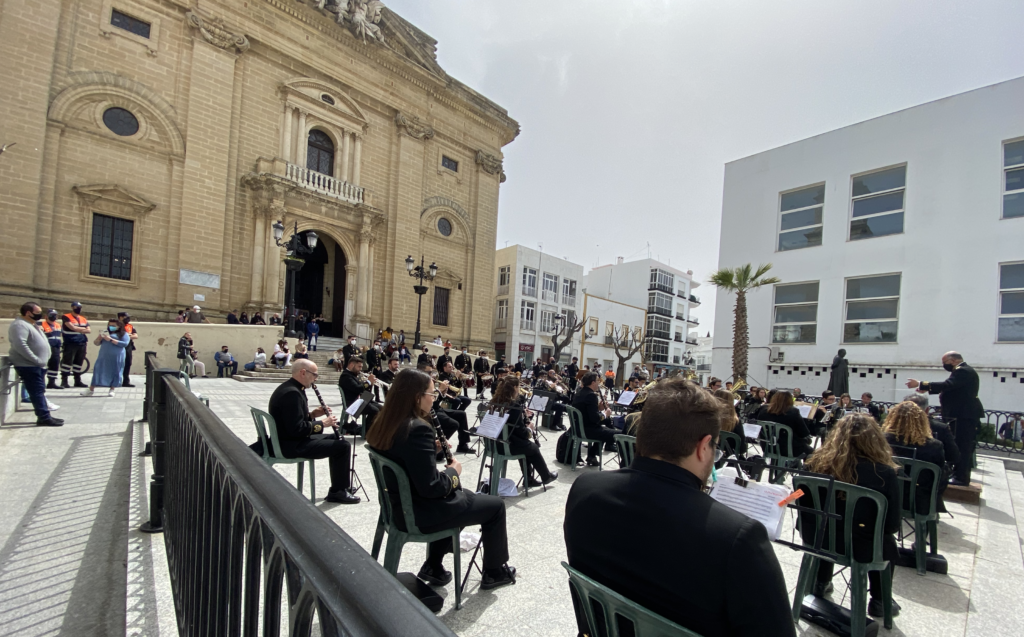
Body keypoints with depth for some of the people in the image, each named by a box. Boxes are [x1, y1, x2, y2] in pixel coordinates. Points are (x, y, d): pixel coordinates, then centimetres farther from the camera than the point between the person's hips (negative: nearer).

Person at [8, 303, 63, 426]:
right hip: (28, 366, -10)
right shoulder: (20, 325, -15)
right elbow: (20, 345, -26)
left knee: (40, 391, 12)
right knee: (37, 392, -10)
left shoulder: (30, 324, 18)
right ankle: (44, 418, -9)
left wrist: (41, 361, 14)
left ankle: (44, 416, 17)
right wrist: (36, 360, -24)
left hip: (36, 365, 10)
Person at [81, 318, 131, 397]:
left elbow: (125, 343, -11)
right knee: (98, 371, 3)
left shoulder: (123, 334, 4)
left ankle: (111, 390, 8)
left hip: (116, 358, -4)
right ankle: (91, 389, 10)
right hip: (103, 356, 4)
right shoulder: (106, 333, 18)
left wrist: (111, 340, -15)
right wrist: (99, 338, -5)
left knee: (115, 373, -1)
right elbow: (96, 343, 17)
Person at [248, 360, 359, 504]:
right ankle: (338, 492, 3)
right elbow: (297, 429, -28)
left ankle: (338, 487, 24)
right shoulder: (291, 393, -25)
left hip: (290, 439, 11)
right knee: (343, 446, -13)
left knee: (335, 439, 18)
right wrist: (322, 424, -17)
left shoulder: (291, 388, 8)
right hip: (291, 444, -11)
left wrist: (312, 414, 3)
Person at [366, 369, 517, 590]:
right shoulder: (418, 429, -29)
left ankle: (433, 566, 32)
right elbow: (431, 487, -27)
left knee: (459, 494, 32)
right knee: (495, 505, 8)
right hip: (418, 512, -9)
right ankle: (494, 572, 28)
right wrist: (453, 470, -10)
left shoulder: (386, 422, -2)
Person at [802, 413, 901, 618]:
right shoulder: (884, 473, -20)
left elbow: (806, 507, 1)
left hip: (816, 539, 2)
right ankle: (878, 602, 41)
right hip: (861, 547, -1)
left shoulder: (817, 463, -14)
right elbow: (892, 525, -10)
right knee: (888, 542, 32)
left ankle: (821, 584, 50)